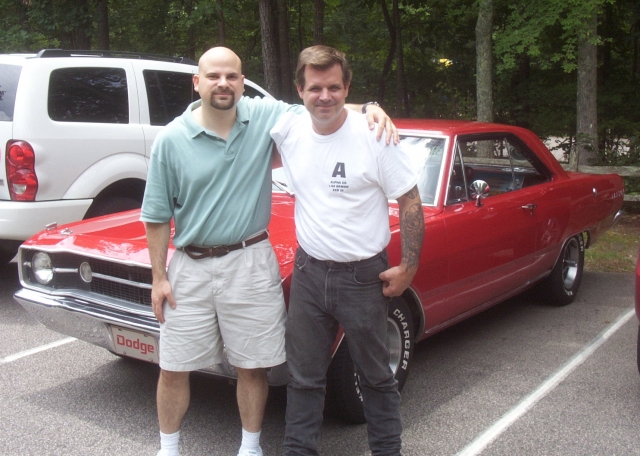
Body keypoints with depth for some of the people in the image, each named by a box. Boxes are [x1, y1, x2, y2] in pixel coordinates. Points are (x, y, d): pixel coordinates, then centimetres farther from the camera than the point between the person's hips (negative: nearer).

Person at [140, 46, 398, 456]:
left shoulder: (265, 116, -3)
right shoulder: (170, 140, -6)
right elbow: (157, 216, 0)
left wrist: (370, 108, -19)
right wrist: (159, 277, -2)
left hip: (251, 264, 0)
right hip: (190, 268, 0)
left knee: (252, 367, 11)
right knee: (173, 370, 9)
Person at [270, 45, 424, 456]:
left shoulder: (375, 135, -13)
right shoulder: (289, 129, -2)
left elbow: (411, 202, -9)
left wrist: (409, 267, -10)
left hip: (365, 277, -3)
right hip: (309, 272, 3)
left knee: (376, 376, 14)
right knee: (304, 376, 14)